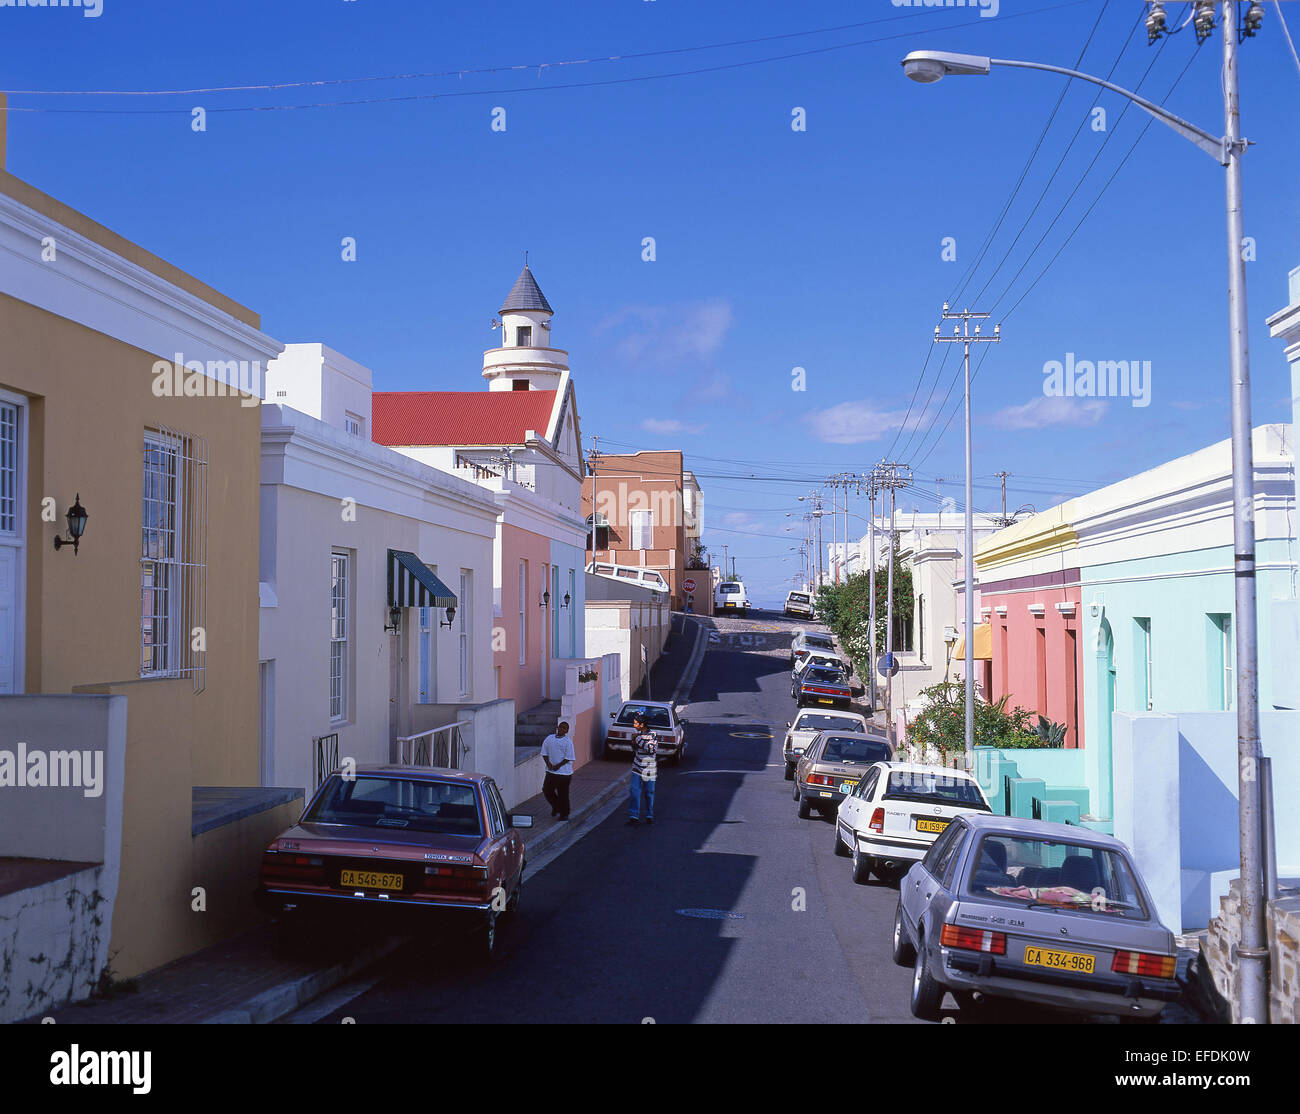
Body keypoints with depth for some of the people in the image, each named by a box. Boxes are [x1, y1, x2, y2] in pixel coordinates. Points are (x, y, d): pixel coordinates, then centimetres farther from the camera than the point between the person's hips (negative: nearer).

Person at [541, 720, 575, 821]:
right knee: (547, 790, 8)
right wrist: (548, 763, -7)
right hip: (551, 771, 5)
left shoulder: (568, 742, -8)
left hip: (564, 772, -5)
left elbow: (568, 758, -9)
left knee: (563, 794, 2)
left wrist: (558, 766, -15)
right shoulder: (549, 738, 6)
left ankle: (564, 814, 16)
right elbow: (544, 753, 9)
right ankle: (556, 807, 33)